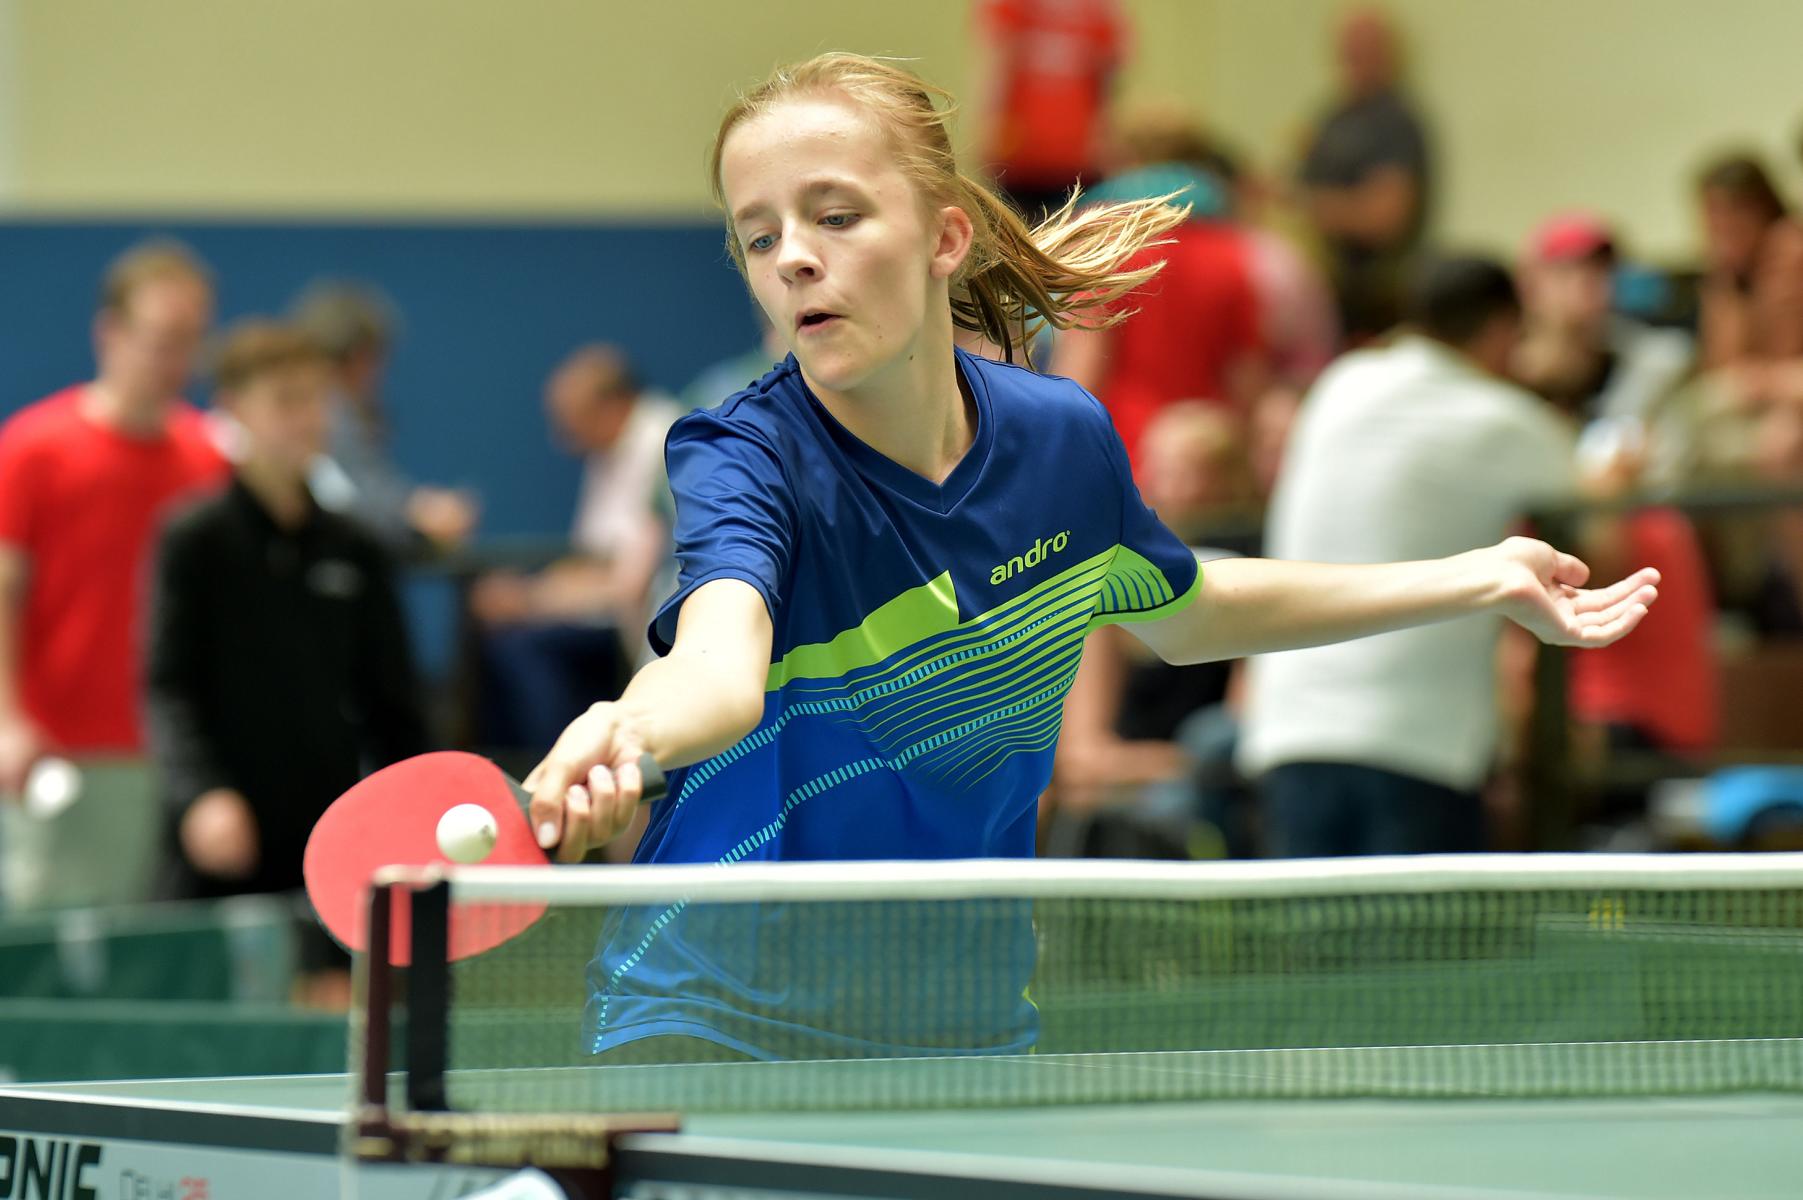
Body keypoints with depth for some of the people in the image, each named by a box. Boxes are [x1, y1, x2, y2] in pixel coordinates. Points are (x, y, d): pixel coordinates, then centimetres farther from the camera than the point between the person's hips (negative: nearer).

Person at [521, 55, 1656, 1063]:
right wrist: (625, 736, -65)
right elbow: (721, 663, -42)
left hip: (966, 1027, 4)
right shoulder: (745, 458, -20)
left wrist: (1486, 578, 18)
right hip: (718, 1026, -4)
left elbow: (1184, 613, 18)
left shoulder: (1062, 438, -4)